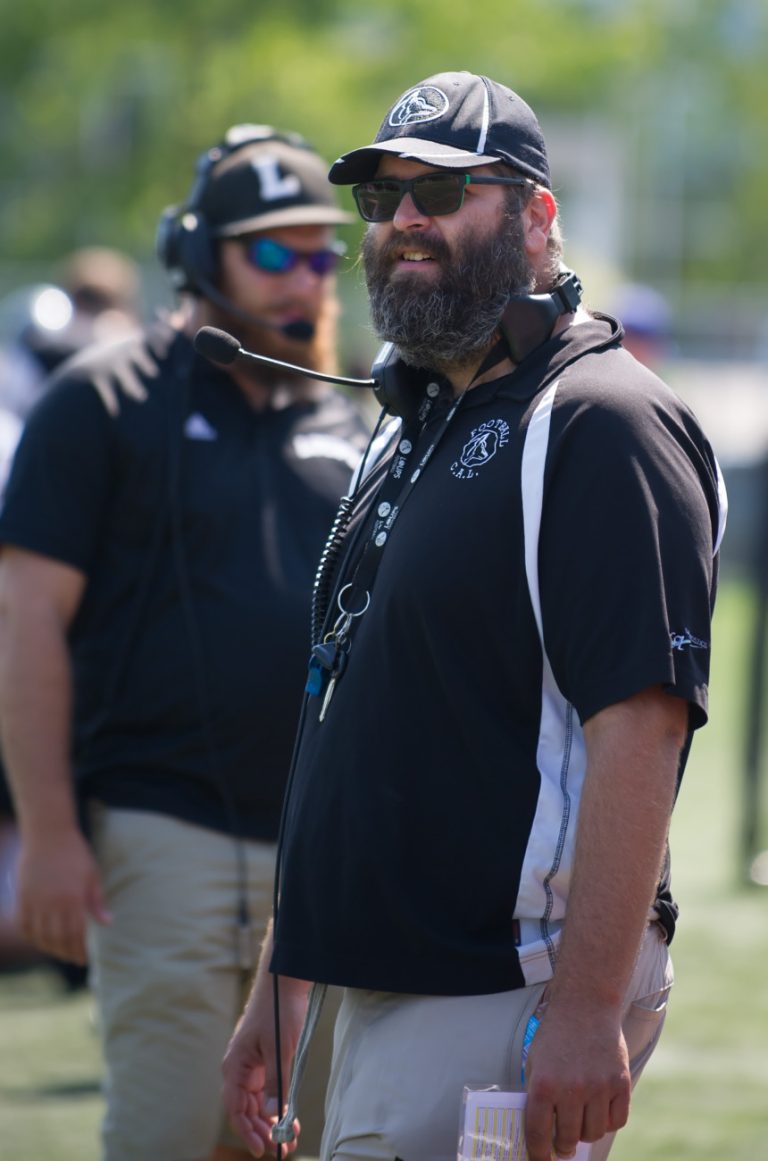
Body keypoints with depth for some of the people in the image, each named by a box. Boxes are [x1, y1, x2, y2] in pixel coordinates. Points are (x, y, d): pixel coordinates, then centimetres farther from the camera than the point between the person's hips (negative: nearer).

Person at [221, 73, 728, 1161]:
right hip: (379, 992, 9)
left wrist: (588, 1009, -26)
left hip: (512, 1001, -9)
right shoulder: (408, 438, 20)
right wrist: (279, 990, 21)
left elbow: (643, 723, -20)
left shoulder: (603, 425, -11)